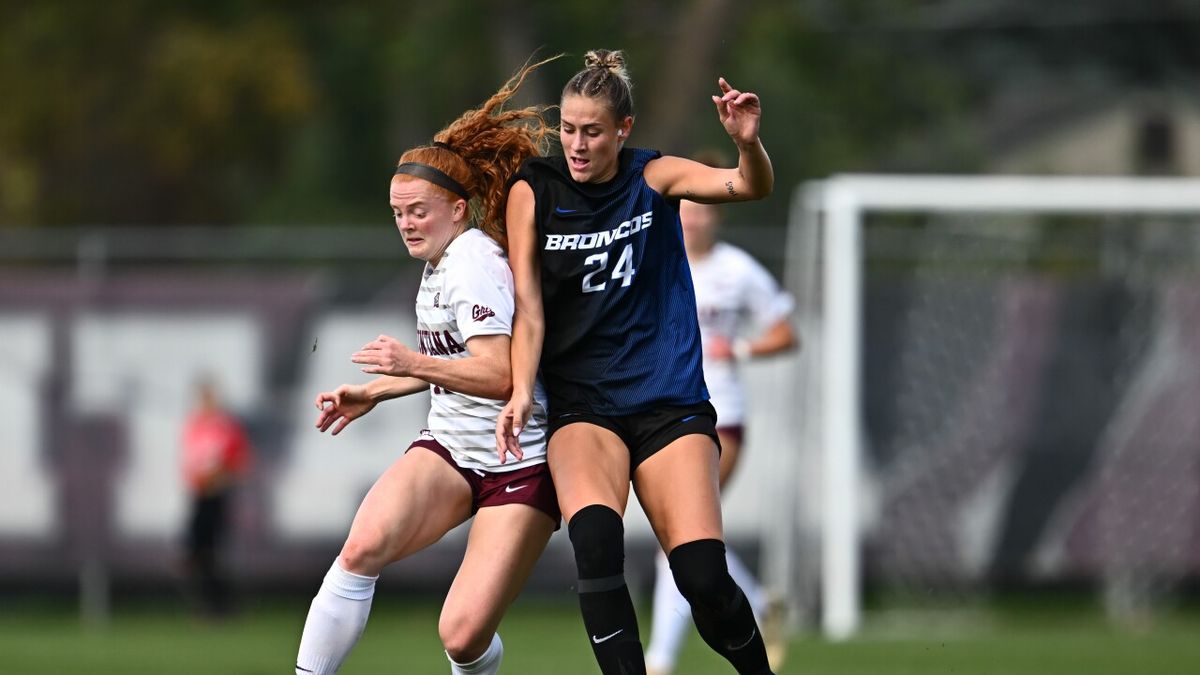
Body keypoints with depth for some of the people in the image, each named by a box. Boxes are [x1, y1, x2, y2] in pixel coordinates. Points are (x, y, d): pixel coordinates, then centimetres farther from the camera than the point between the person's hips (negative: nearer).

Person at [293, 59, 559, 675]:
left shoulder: (473, 265, -16)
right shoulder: (441, 265, 12)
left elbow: (498, 375, -27)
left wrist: (414, 363, -36)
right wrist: (374, 392, 22)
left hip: (520, 467, -7)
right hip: (448, 451, 7)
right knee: (364, 546, -25)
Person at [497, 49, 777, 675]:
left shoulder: (654, 177, 1)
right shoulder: (533, 191, 1)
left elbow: (749, 186, -13)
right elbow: (528, 308, -2)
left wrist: (748, 142, -35)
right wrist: (521, 392, -18)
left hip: (669, 400, 0)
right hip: (581, 406, 0)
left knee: (703, 577, -13)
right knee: (595, 537, -31)